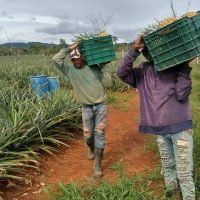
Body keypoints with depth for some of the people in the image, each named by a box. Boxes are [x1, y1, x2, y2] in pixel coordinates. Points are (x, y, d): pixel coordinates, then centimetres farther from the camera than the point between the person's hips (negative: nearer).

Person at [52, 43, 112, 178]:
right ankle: (92, 149, 45)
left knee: (99, 133, -6)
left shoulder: (94, 68, -3)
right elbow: (56, 59, -11)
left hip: (101, 105, -2)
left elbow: (108, 84, -5)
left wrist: (104, 67, -8)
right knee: (88, 134, 8)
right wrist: (69, 49, -10)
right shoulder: (70, 70, 0)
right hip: (86, 107, 2)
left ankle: (98, 165, 0)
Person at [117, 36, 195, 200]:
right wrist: (134, 50, -20)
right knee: (167, 164, 22)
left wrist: (184, 68, -20)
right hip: (160, 128, 4)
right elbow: (122, 73, -13)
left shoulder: (175, 66, -5)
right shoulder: (142, 71, 3)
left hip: (180, 126, -3)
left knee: (184, 170, 1)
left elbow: (182, 95, -16)